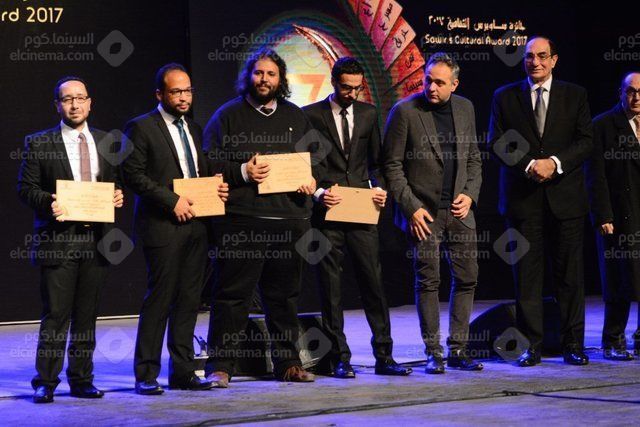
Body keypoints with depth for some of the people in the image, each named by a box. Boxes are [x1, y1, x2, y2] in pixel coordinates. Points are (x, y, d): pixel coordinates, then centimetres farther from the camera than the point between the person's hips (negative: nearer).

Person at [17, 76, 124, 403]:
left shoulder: (105, 142, 13)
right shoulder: (39, 143, 2)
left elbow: (114, 181, 21)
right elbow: (26, 188, 0)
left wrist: (118, 197, 0)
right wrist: (48, 203, -18)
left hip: (96, 239, 4)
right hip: (57, 240, -4)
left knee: (87, 315, 9)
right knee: (55, 314, -5)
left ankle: (81, 380, 16)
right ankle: (45, 382, 1)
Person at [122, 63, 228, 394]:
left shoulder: (194, 129, 19)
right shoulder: (141, 128, -3)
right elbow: (133, 175, -10)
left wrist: (217, 188, 3)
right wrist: (172, 201, -15)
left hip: (196, 225, 7)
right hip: (163, 226, -7)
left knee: (189, 301, 8)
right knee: (159, 300, -6)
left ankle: (182, 372, 14)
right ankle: (146, 375, 1)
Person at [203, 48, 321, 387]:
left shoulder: (295, 117, 17)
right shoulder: (228, 115, 4)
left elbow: (313, 159, 24)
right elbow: (210, 164, 1)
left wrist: (311, 181, 3)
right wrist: (243, 172, -14)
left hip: (289, 218, 4)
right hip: (241, 221, -4)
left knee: (284, 295, 10)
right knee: (232, 295, -4)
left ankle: (288, 363, 18)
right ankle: (220, 366, 1)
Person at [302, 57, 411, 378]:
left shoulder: (368, 113, 12)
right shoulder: (311, 115, 1)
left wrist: (379, 187, 0)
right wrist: (318, 193, -11)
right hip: (328, 211, -2)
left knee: (373, 283, 1)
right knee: (331, 288, 1)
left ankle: (383, 357, 7)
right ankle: (340, 359, 8)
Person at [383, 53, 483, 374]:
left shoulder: (465, 108, 7)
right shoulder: (405, 111, -8)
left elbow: (473, 158, 15)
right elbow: (392, 166, -6)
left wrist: (470, 194, -1)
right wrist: (411, 208, -12)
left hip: (459, 211, 5)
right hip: (423, 213, -5)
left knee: (467, 279, 5)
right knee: (428, 283, -1)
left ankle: (458, 350, 14)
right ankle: (433, 353, 8)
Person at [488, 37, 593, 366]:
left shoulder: (575, 96, 9)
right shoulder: (505, 97, 9)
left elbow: (585, 141, 3)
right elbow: (497, 142, 3)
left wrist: (555, 162, -13)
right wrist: (529, 165, -12)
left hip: (565, 195, 0)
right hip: (523, 198, 0)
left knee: (570, 274, 2)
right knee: (527, 274, -1)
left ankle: (573, 345, 8)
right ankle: (531, 345, 4)